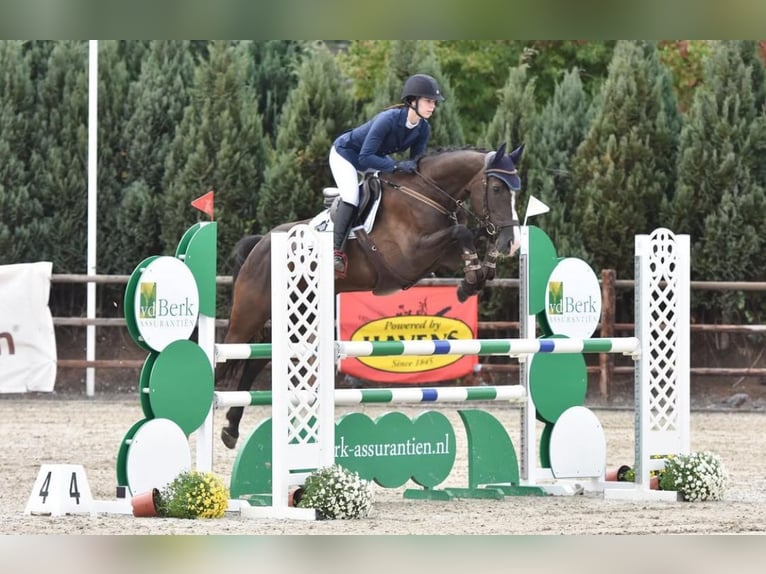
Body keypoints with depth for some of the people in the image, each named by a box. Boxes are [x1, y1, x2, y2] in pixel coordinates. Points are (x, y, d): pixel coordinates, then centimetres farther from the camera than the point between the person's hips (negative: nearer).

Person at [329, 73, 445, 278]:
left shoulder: (423, 129, -15)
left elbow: (416, 162, -3)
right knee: (351, 198, -26)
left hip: (376, 156, 8)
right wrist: (397, 166, -44)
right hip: (345, 153, -8)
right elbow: (365, 157, -37)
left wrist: (414, 168, -25)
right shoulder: (389, 119, -37)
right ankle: (337, 251, -27)